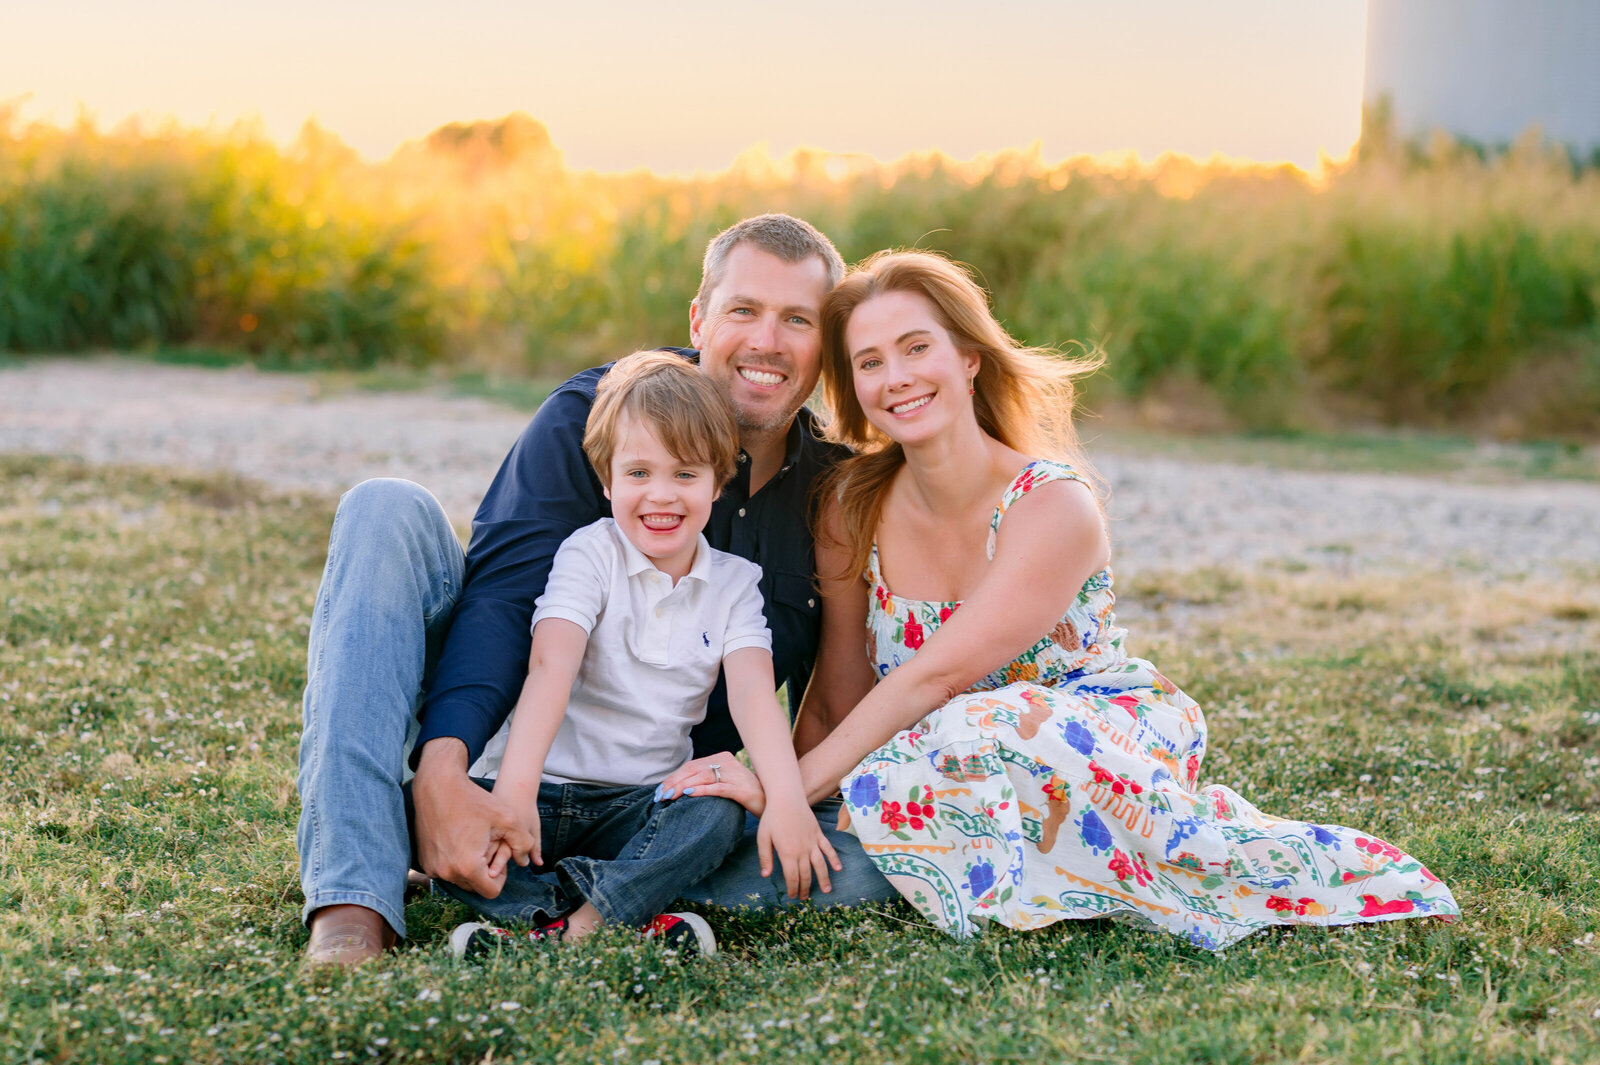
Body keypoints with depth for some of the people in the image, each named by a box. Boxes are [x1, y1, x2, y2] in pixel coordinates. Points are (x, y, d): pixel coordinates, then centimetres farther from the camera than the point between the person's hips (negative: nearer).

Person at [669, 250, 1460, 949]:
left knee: (985, 734, -36)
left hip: (1109, 737, -5)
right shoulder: (854, 506, -4)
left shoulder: (1055, 508, -18)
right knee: (878, 791, -28)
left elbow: (935, 675, -24)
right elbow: (844, 691, 0)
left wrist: (791, 785, -26)